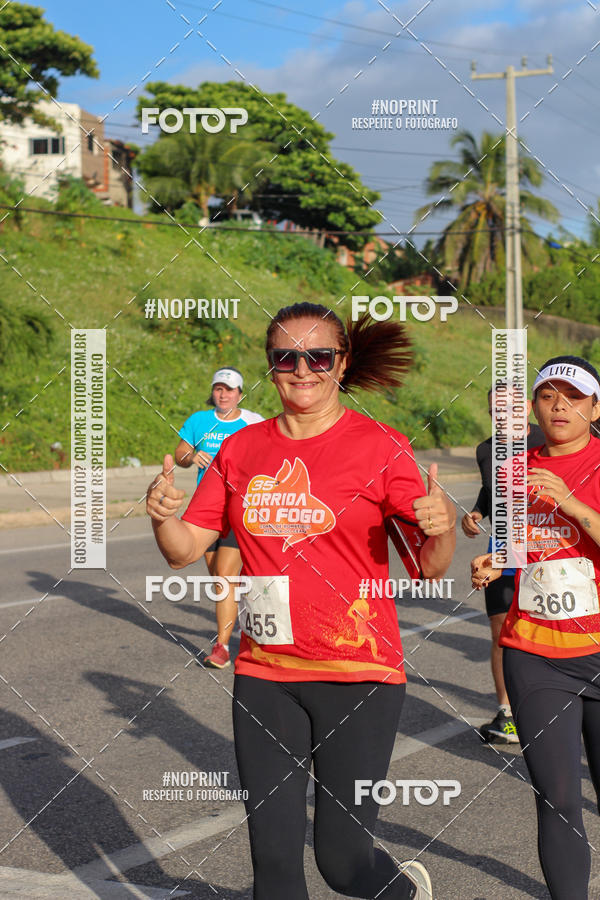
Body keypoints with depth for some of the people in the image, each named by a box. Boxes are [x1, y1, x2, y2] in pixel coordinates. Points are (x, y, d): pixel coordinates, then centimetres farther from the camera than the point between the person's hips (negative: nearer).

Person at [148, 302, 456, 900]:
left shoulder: (380, 446, -5)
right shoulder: (242, 449, 6)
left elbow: (431, 569, -7)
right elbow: (184, 549, 6)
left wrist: (443, 528, -28)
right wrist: (162, 515, -15)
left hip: (357, 676, -3)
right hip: (264, 676, 4)